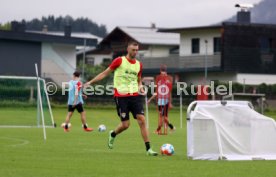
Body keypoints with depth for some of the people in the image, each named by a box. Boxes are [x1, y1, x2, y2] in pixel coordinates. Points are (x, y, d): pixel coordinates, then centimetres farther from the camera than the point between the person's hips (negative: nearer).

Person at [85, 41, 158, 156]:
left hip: (134, 95, 4)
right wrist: (91, 82, -1)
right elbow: (105, 73, 3)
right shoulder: (120, 61, -3)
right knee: (125, 124, -6)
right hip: (121, 96, -4)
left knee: (142, 120, -9)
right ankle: (112, 134, 29)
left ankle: (148, 149, -6)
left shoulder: (139, 64, 11)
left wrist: (140, 87, 3)